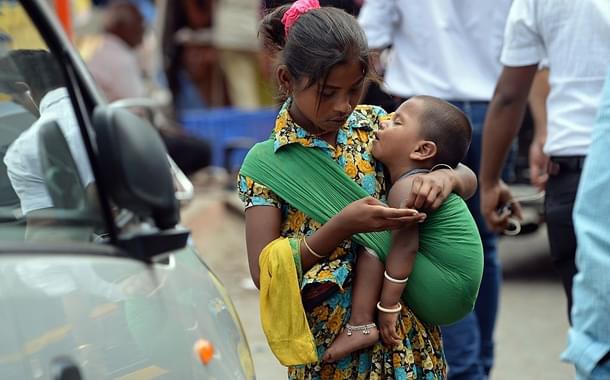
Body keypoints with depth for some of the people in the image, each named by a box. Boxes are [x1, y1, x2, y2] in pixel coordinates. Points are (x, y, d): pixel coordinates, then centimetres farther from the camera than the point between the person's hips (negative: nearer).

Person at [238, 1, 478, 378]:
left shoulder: (373, 124, 2)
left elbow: (468, 179, 7)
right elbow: (264, 272, -14)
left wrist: (446, 177, -17)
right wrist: (342, 227, -25)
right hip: (330, 342, -3)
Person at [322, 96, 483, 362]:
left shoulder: (407, 186, -16)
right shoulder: (426, 181, 13)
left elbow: (405, 245, -23)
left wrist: (388, 306, -23)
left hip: (443, 294, -10)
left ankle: (360, 326, -21)